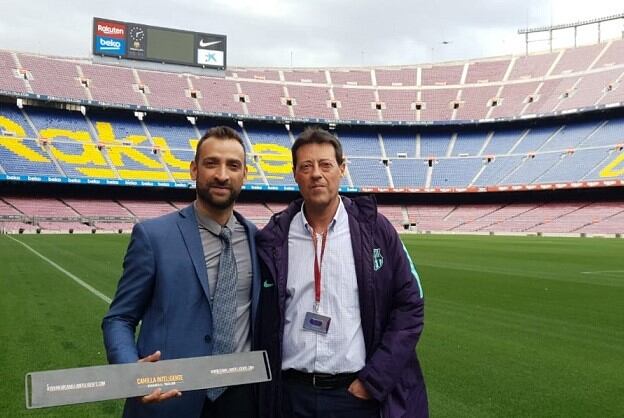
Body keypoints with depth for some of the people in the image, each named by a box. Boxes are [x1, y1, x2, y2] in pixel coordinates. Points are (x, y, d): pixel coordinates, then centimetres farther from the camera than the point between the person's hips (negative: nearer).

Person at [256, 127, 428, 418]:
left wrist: (373, 380, -7)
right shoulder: (273, 238, -1)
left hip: (358, 393, -1)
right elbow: (261, 319, 6)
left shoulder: (375, 230, -4)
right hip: (291, 393, 1)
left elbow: (409, 307, -3)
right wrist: (264, 385, 1)